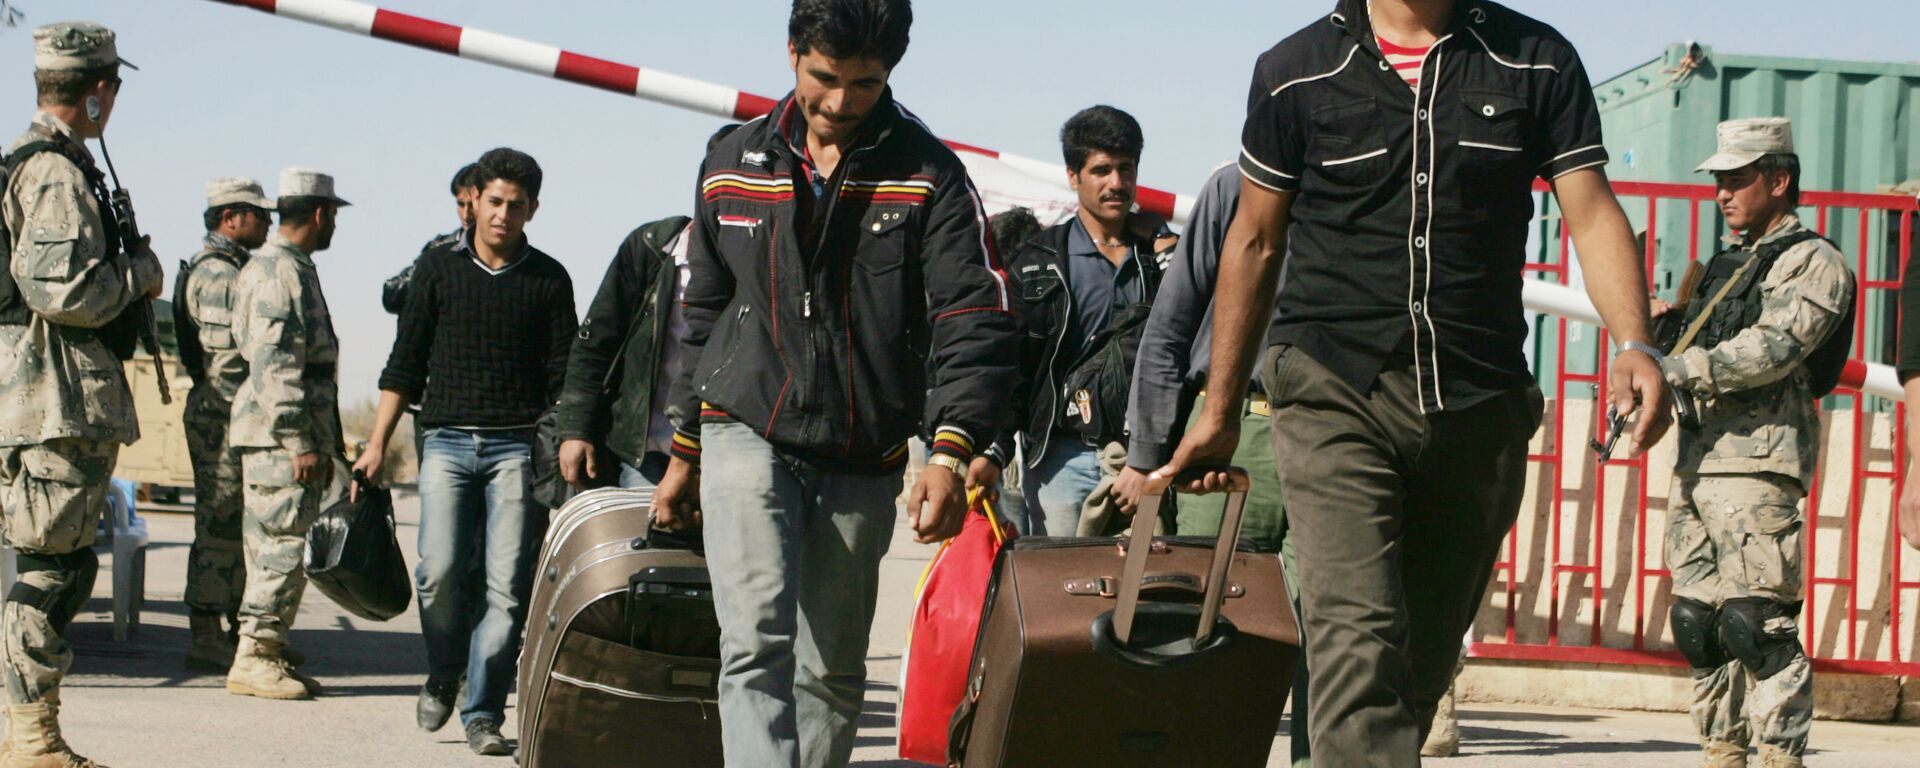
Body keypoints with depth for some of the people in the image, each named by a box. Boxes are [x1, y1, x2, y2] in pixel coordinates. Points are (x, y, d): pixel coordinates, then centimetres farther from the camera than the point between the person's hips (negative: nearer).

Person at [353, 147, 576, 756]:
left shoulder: (548, 280, 8)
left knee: (508, 586, -6)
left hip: (518, 447, 0)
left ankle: (483, 711, 2)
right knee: (440, 572, -12)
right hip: (448, 440, 0)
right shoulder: (439, 269, 10)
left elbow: (563, 379, 7)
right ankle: (443, 675, 14)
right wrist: (377, 444, 5)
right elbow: (405, 363, 11)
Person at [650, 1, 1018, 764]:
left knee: (831, 672, 9)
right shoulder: (733, 166, 6)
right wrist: (684, 452, 18)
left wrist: (951, 453, -25)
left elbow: (974, 323, -11)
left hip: (862, 464, 0)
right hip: (746, 436, 0)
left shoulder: (928, 177, -4)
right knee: (757, 647, -17)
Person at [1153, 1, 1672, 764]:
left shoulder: (1537, 62, 6)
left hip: (1481, 406, 2)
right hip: (1335, 391, -2)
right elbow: (1255, 242, 12)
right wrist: (1219, 413, 13)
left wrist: (1634, 344, -19)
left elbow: (1592, 212, 0)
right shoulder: (1297, 70, 5)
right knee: (1358, 643, -18)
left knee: (1425, 658, 11)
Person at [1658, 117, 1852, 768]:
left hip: (1759, 459, -8)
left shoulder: (1814, 262, 0)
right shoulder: (1726, 265, 25)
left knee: (1757, 623, -14)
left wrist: (1671, 371, -20)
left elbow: (1772, 350, -14)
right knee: (1698, 622, 5)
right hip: (1697, 460, 8)